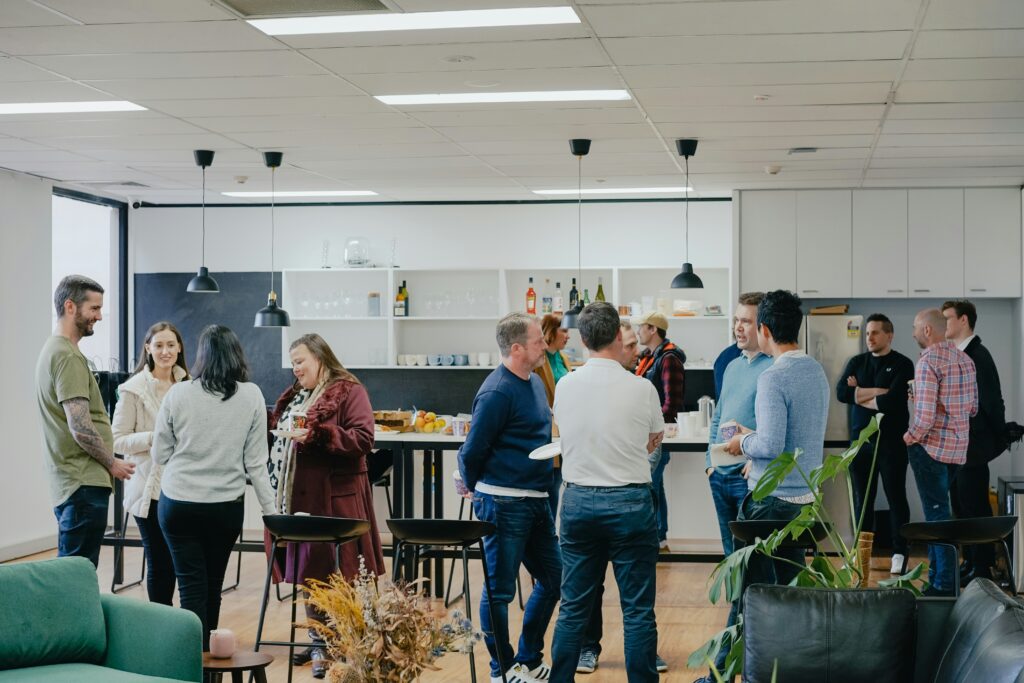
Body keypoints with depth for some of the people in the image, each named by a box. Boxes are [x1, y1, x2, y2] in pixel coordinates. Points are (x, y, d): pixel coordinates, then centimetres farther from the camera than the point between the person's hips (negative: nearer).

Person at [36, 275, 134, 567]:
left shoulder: (54, 349, 17)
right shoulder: (68, 356, -16)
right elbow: (80, 427, -22)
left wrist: (106, 463, 19)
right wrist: (112, 463, -8)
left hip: (69, 483, 10)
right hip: (85, 484, -10)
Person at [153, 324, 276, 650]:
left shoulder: (178, 394, -6)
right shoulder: (252, 396, -5)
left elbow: (160, 455, 2)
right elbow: (256, 462, -4)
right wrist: (271, 510, 2)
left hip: (178, 504, -1)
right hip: (227, 506, 1)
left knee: (192, 586, 3)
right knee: (213, 586, 16)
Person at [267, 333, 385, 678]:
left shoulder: (349, 391, -6)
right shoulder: (293, 395, 18)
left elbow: (363, 439, -16)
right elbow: (278, 435, 27)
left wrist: (316, 435, -22)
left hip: (332, 497, -7)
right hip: (296, 496, 7)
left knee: (328, 569, -5)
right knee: (306, 568, 11)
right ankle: (318, 640, 21)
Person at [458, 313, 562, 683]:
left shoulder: (535, 382, 12)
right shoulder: (498, 392, -17)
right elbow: (473, 450, -12)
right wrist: (476, 490, 3)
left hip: (536, 500, 9)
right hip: (505, 503, -9)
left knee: (551, 579, 14)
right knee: (499, 589, 2)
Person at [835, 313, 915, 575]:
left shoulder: (902, 364, -4)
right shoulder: (856, 362, 10)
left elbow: (892, 400, -18)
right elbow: (841, 392, -6)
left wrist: (859, 395, -6)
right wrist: (877, 391, -13)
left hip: (891, 442, -4)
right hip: (861, 439, 4)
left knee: (896, 498, 2)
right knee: (862, 499, 8)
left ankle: (900, 553, 8)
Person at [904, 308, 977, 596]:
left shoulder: (928, 362, -17)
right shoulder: (965, 359, 8)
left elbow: (925, 417, -23)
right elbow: (973, 408, 14)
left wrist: (909, 437, -6)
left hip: (931, 447, -8)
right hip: (958, 448, 8)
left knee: (937, 513, -2)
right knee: (937, 510, 18)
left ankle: (945, 584, 1)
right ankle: (937, 573, 25)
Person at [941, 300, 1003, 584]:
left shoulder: (978, 356, -15)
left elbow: (992, 401, -16)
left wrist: (997, 440, -13)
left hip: (972, 446, -9)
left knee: (975, 507, -3)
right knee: (961, 505, 14)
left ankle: (982, 568, 4)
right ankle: (970, 562, 23)